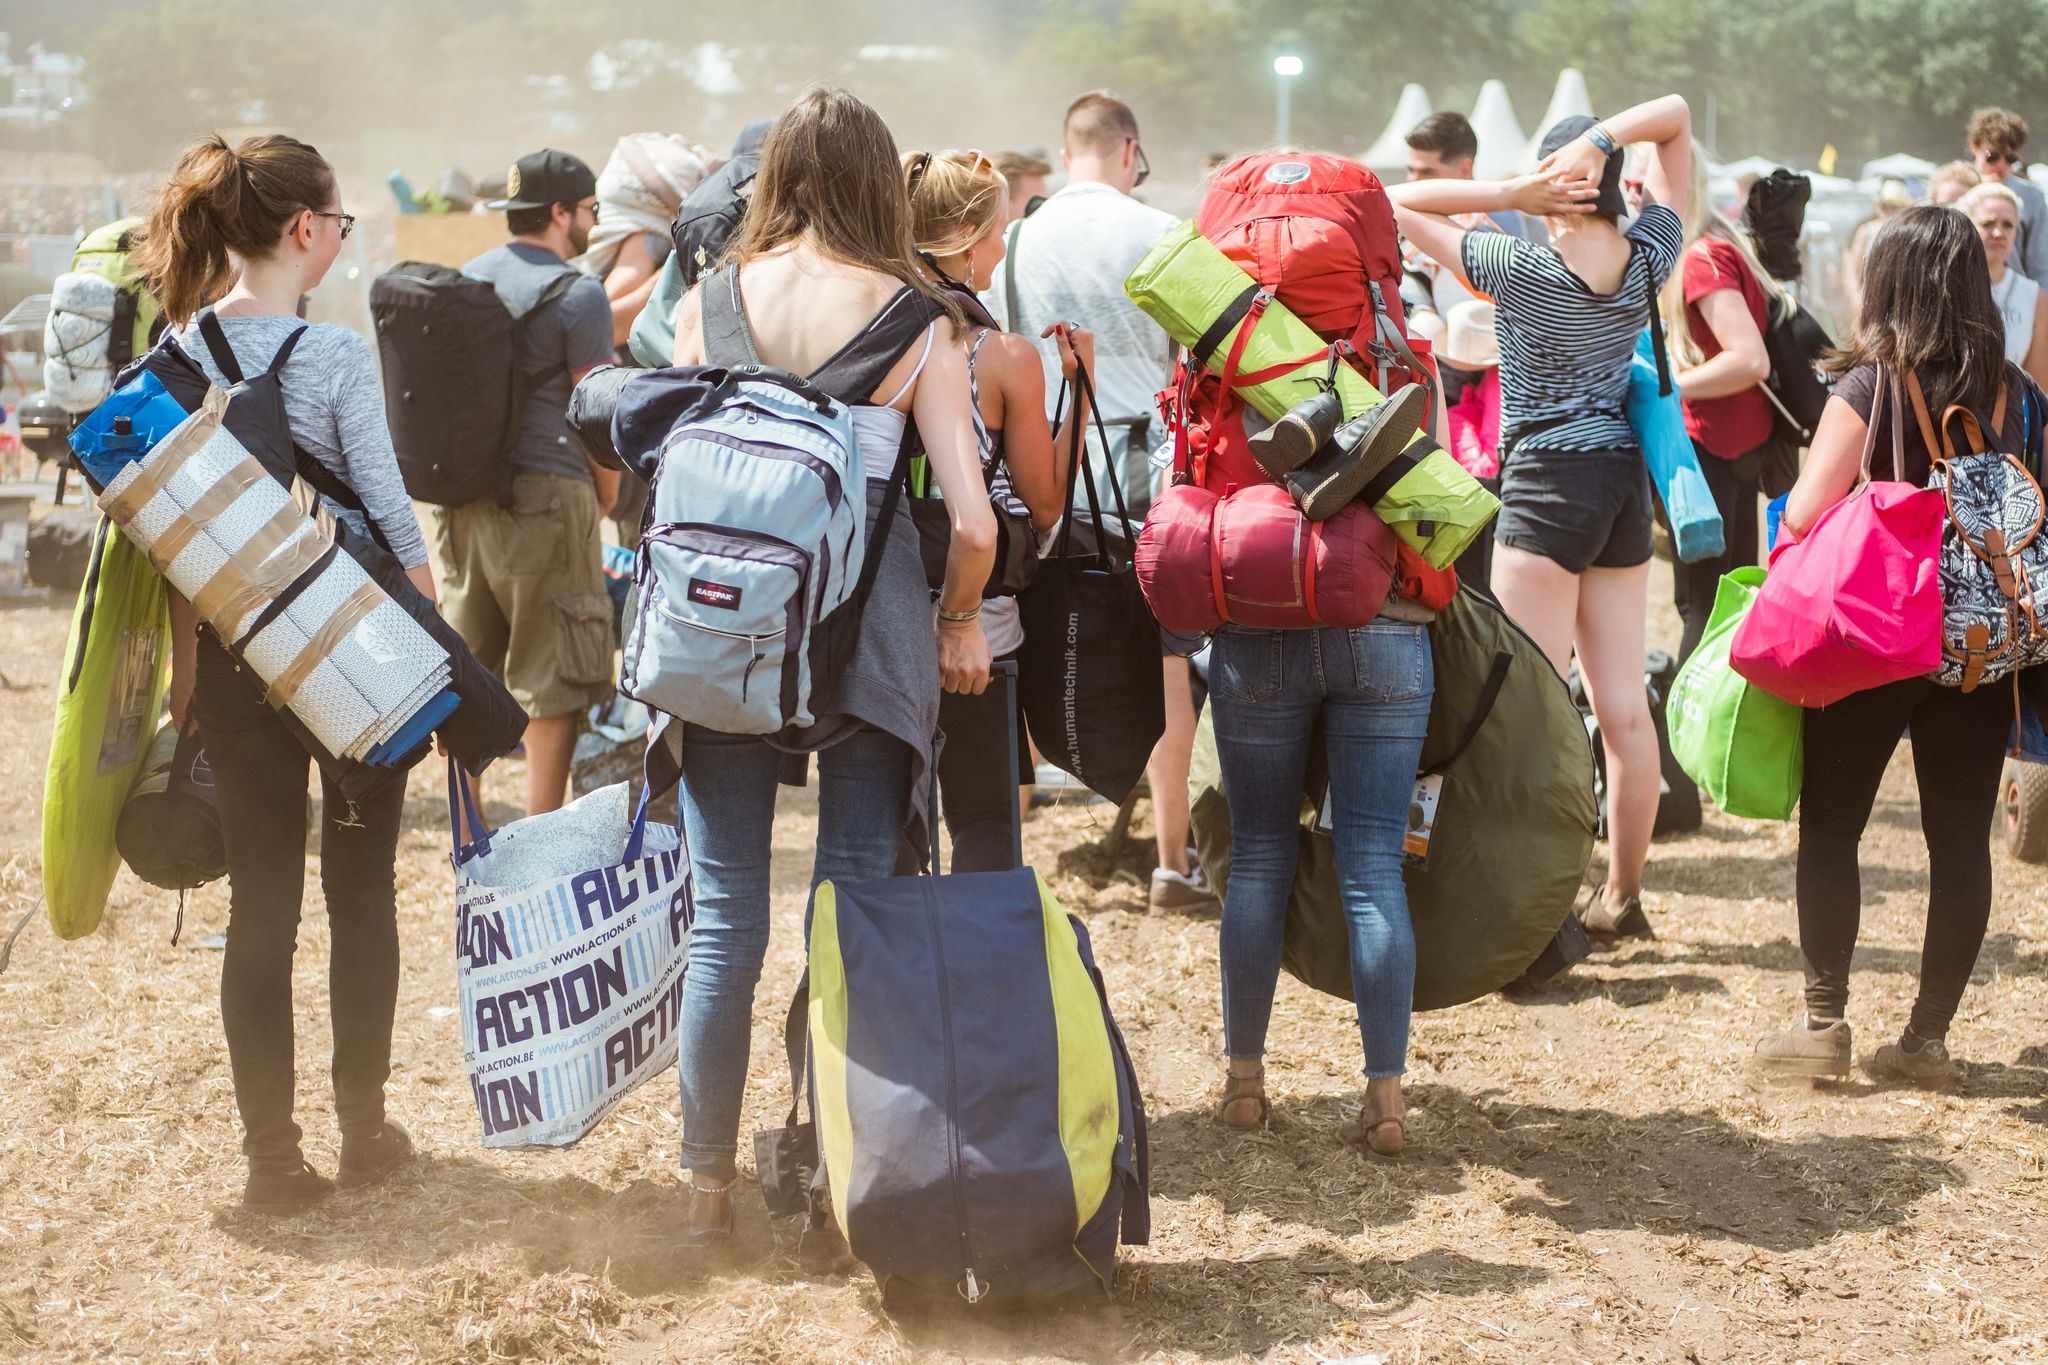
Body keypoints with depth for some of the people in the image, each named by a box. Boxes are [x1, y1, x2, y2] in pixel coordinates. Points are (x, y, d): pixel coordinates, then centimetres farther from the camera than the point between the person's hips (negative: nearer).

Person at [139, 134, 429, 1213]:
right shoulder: (336, 356, -14)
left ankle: (271, 1153, 11)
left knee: (260, 898, 8)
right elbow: (391, 519, -13)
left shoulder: (178, 351, 0)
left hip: (232, 654, 4)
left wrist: (186, 661, 13)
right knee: (361, 890, 11)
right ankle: (364, 1131, 21)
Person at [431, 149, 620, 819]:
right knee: (553, 677, 0)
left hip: (460, 492, 7)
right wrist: (606, 490, 7)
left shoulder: (468, 277, 12)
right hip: (545, 494, -7)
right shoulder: (578, 293, -9)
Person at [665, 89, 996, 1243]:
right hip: (867, 629, -1)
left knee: (726, 915, 7)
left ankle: (709, 1185, 13)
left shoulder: (708, 304, 3)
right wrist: (961, 624, 11)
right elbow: (973, 520, -7)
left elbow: (663, 475, 4)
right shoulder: (920, 322, -2)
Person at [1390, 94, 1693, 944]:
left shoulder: (1524, 270, -13)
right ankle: (1623, 894, 18)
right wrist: (1604, 139, -8)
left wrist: (1509, 194, -14)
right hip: (1625, 478, 6)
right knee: (1623, 706, 10)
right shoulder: (1649, 259, 1)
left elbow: (1394, 204, -6)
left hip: (1548, 481, -6)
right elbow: (1676, 116, 12)